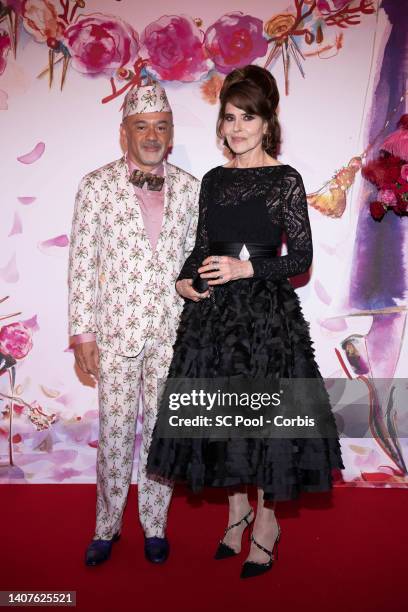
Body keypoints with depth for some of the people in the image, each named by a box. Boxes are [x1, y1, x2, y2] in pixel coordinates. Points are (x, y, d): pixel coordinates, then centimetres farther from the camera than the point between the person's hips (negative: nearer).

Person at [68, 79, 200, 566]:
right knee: (114, 433, 7)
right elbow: (82, 263, -2)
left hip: (172, 329, 2)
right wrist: (82, 332, -5)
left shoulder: (189, 187, 4)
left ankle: (154, 525, 30)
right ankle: (107, 526, 29)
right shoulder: (96, 186, -2)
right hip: (117, 329, -1)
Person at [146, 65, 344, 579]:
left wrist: (247, 269, -17)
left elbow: (301, 257, -6)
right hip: (214, 310, 5)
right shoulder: (214, 180, 11)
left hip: (266, 309, -5)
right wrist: (185, 278, -3)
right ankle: (237, 512, 30)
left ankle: (266, 519, 22)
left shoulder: (285, 180, -4)